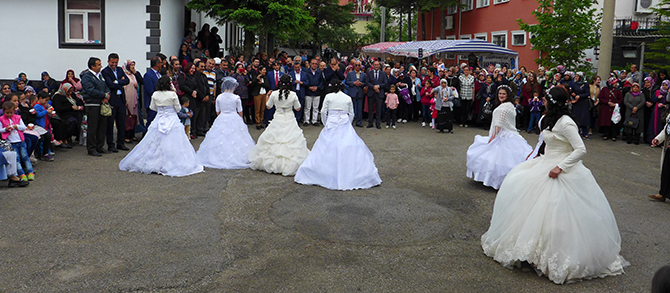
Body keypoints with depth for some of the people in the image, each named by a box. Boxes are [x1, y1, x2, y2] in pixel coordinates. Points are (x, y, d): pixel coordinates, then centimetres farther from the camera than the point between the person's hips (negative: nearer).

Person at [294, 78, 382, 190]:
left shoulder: (328, 97, 0)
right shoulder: (348, 98, 6)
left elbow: (323, 112, 3)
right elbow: (351, 114, 9)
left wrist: (326, 124, 16)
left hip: (331, 125, -1)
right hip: (345, 126, 1)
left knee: (327, 150, 5)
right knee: (349, 149, 3)